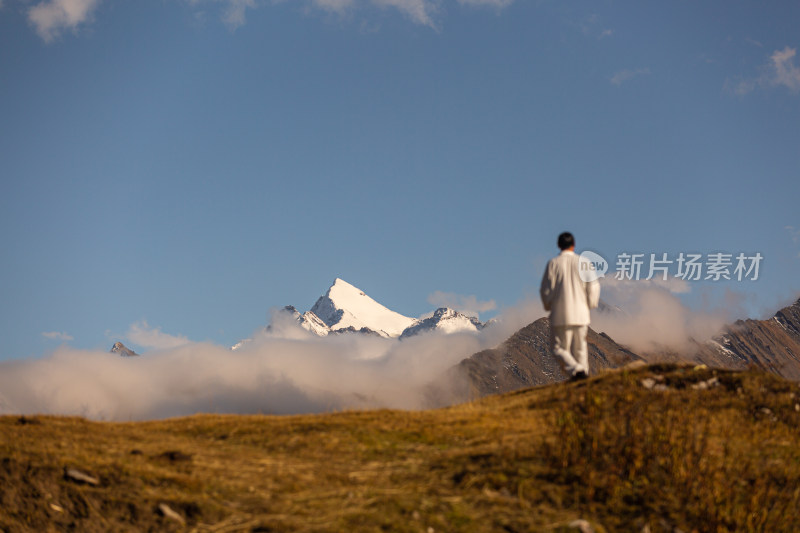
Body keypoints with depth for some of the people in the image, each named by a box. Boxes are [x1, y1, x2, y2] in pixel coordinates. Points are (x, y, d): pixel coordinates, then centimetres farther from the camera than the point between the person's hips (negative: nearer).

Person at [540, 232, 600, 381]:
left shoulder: (553, 263, -5)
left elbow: (546, 289, -5)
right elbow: (593, 287, -1)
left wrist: (548, 306, 13)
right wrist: (590, 304, 16)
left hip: (561, 314, -2)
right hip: (581, 313, 2)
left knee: (559, 348, 3)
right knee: (580, 348, 14)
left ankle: (576, 369, -18)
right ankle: (584, 371, 10)